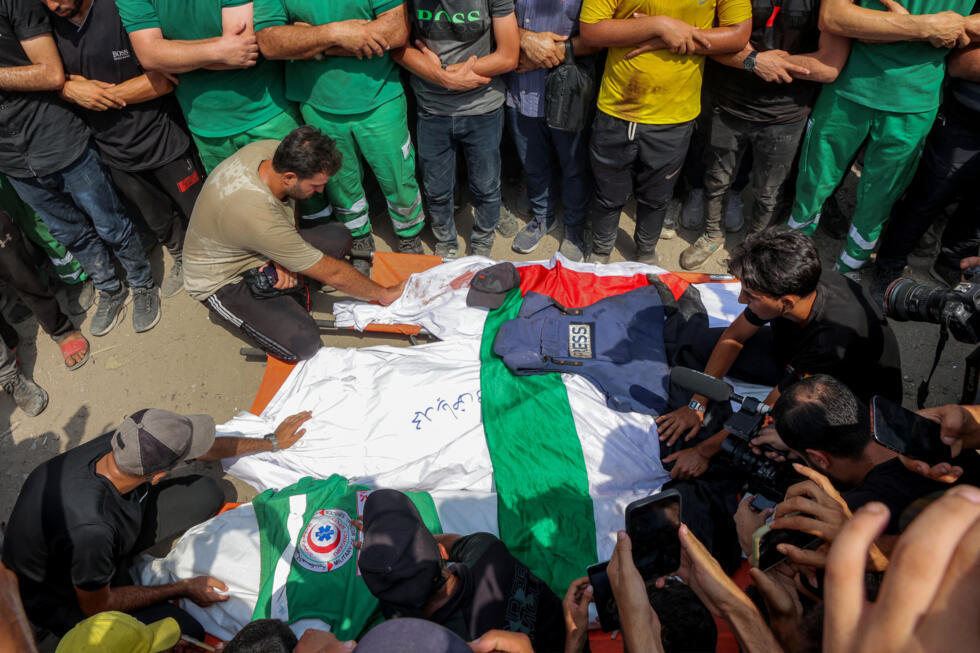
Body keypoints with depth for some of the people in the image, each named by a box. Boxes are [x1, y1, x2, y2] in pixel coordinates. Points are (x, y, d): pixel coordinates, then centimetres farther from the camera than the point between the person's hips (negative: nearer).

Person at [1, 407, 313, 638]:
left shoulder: (116, 445, -25)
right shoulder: (89, 530, -44)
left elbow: (203, 449, -5)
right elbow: (96, 607, -23)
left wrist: (271, 442, 6)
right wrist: (183, 589, -13)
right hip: (69, 597, -6)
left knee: (205, 493, -1)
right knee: (189, 635, -20)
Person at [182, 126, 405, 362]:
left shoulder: (272, 150, -20)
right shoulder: (257, 216, -40)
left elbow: (289, 202, 3)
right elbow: (332, 274, -31)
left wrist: (284, 258, -13)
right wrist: (384, 294, -18)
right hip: (223, 280, -7)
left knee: (339, 238, -10)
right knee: (303, 344, -22)